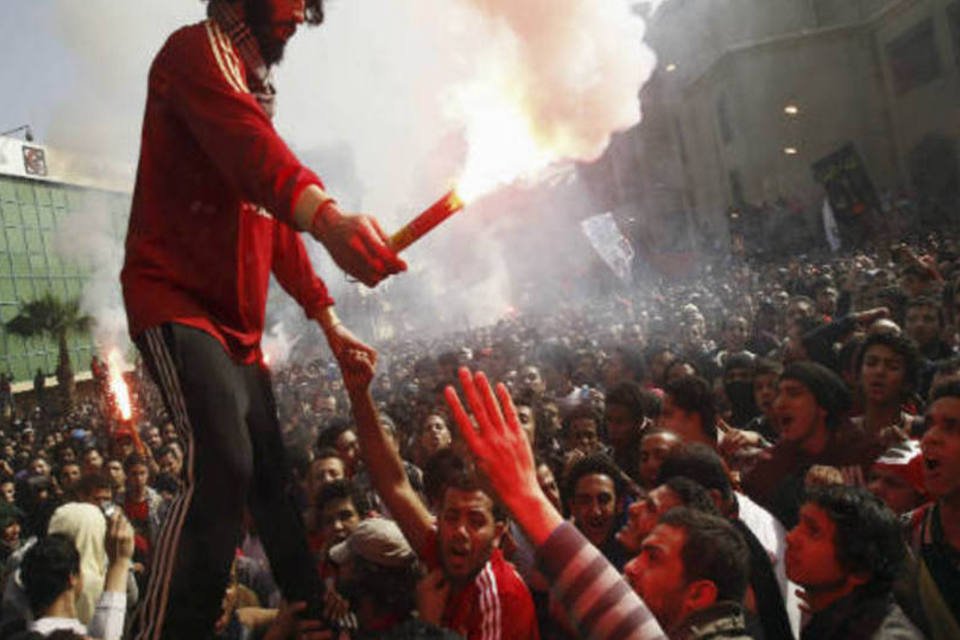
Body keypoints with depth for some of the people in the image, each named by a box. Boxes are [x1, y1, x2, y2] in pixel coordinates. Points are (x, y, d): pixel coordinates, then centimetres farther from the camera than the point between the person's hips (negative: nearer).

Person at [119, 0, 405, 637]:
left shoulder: (253, 89, 23)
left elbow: (276, 223, 24)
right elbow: (248, 145, -31)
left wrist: (328, 320, 20)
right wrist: (328, 216, -50)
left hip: (237, 325, 9)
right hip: (177, 303, -9)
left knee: (272, 479, 11)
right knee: (221, 466, -27)